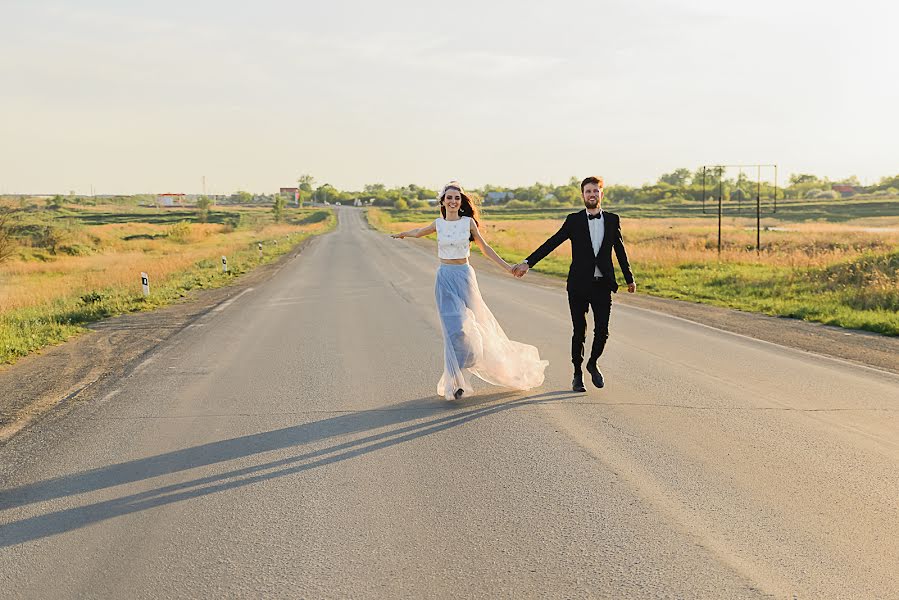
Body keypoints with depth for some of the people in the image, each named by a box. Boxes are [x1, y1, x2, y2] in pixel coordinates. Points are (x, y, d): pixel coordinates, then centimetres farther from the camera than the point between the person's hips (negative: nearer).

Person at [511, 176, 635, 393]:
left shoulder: (612, 220, 7)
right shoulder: (574, 220, 1)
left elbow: (620, 251, 15)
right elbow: (551, 243, -4)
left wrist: (629, 279, 19)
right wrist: (528, 263, -12)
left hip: (602, 285, 1)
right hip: (578, 285, -1)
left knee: (602, 330, -3)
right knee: (579, 332, 4)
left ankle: (593, 363, 25)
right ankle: (577, 374, 19)